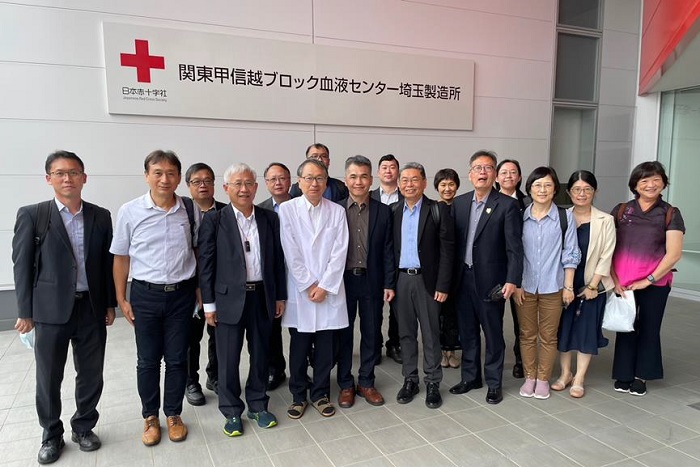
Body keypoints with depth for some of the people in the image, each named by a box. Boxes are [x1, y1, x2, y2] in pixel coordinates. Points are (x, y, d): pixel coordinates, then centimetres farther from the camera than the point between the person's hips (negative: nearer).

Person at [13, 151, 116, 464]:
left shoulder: (101, 216, 4)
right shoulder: (31, 215, -3)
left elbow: (107, 262, 8)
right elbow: (22, 265, -2)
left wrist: (110, 304, 6)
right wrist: (25, 312, -4)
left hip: (92, 308, 2)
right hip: (51, 309, -2)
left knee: (91, 375, 11)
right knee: (48, 378, 11)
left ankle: (83, 427, 33)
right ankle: (51, 436, 32)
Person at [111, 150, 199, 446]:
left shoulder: (191, 211, -5)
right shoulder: (130, 211, -7)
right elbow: (121, 257, 1)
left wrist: (200, 289, 4)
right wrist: (121, 299, 2)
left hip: (181, 294, 1)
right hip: (145, 295, 0)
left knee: (177, 359, 12)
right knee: (147, 360, 13)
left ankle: (173, 414, 31)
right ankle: (150, 416, 33)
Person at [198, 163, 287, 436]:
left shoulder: (270, 219, 4)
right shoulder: (214, 221, -4)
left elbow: (277, 259, 7)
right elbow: (206, 264, -4)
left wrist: (280, 296, 6)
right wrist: (209, 304, -5)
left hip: (262, 297, 3)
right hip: (230, 298, -2)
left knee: (260, 354, 14)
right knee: (229, 359, 8)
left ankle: (258, 405, 32)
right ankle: (232, 412, 26)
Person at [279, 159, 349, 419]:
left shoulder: (337, 211, 3)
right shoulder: (287, 210, -2)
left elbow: (339, 253, -2)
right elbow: (291, 254, -6)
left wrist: (324, 286, -9)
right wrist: (308, 286, -8)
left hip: (330, 290, 1)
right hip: (299, 290, -1)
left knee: (325, 347, 8)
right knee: (299, 347, 9)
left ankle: (320, 394, 26)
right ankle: (298, 396, 25)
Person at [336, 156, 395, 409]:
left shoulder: (383, 211, 2)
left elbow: (388, 250, 2)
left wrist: (389, 284, -2)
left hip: (372, 281, 1)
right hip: (343, 281, -1)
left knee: (371, 333, 10)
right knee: (343, 334, 9)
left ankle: (366, 383, 27)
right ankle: (345, 385, 24)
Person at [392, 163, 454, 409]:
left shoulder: (438, 210, -5)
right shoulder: (393, 211, 6)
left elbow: (447, 249, -7)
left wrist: (443, 285, -11)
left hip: (427, 280, -3)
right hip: (401, 279, 3)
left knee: (430, 333, 6)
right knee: (406, 332, 12)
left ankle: (432, 383, 19)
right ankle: (410, 379, 25)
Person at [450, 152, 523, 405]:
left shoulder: (507, 205, -6)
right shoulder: (459, 203, 7)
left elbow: (514, 247, -10)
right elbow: (453, 240, 7)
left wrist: (512, 280, -19)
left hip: (490, 280, -4)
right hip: (463, 278, 4)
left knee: (493, 334, 8)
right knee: (467, 332, 15)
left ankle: (494, 383, 24)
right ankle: (470, 377, 31)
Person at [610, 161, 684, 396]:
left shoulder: (670, 214, -1)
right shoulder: (620, 211, 3)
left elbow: (673, 254, -7)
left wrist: (648, 280, -10)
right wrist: (613, 279, -4)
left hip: (655, 284, -1)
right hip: (622, 283, 1)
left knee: (649, 328, 11)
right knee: (625, 327, 9)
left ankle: (641, 376, 26)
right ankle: (623, 375, 23)